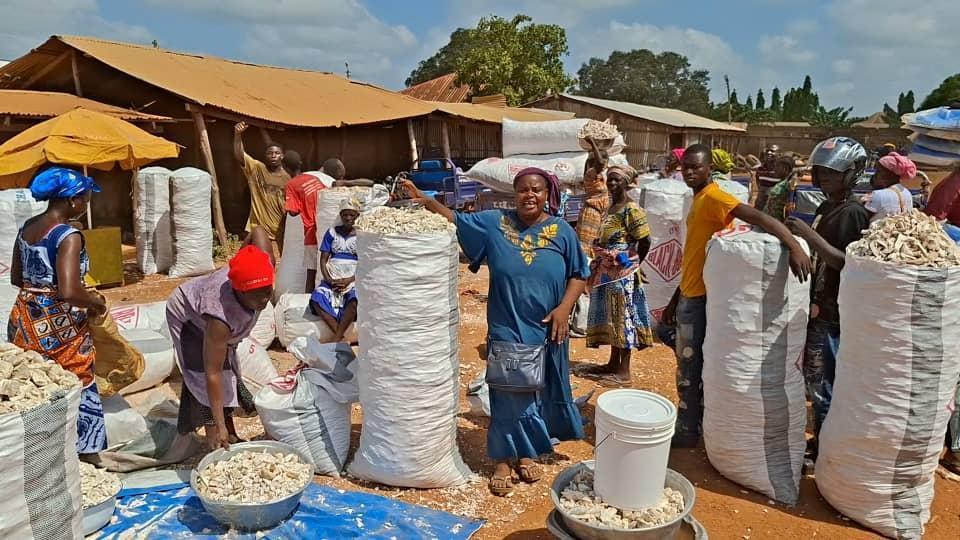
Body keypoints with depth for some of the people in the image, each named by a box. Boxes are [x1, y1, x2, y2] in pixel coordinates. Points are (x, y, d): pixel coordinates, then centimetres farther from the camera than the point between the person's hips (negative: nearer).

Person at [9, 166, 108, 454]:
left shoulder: (27, 227, 6)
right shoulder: (68, 236, -20)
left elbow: (16, 278, 16)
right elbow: (69, 292, -29)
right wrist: (95, 301, -11)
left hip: (24, 320, 8)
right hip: (57, 327, -8)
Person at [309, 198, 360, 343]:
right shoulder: (332, 233, 11)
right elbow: (323, 260, 8)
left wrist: (348, 281, -12)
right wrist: (329, 280, -8)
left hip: (354, 279, -2)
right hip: (332, 278, 2)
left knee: (354, 299, -37)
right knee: (316, 299, -30)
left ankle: (336, 340, -31)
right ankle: (342, 338, -29)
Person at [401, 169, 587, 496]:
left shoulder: (561, 231, -1)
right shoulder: (494, 223, -1)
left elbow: (578, 274, 2)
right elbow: (454, 219, 5)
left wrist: (564, 307, -11)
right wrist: (423, 199, -7)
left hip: (547, 330, 2)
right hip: (507, 329, -1)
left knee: (539, 392, 14)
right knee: (508, 394, 4)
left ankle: (526, 453, 33)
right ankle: (503, 461, 19)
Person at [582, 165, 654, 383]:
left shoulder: (631, 209, -13)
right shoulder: (609, 208, 14)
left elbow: (645, 241, -16)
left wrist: (634, 264, -3)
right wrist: (599, 264, 11)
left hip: (623, 271, -9)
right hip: (607, 271, 9)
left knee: (623, 315, -3)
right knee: (611, 315, 13)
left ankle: (624, 369, 3)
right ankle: (613, 362, 23)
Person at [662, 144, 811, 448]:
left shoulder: (712, 197, -15)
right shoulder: (698, 200, 14)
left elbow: (757, 217, -30)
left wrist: (793, 245, -44)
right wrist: (675, 300, 20)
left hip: (700, 297, -9)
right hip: (690, 296, 9)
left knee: (690, 368, 1)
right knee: (690, 366, 17)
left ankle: (687, 432, 13)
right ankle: (693, 425, 29)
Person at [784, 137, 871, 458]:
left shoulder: (853, 214, -14)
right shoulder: (825, 208, 12)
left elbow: (846, 262, -22)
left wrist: (810, 235, -26)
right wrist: (798, 232, 7)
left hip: (832, 312, -9)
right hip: (817, 305, 9)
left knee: (823, 382, 0)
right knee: (814, 376, 18)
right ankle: (820, 440, 33)